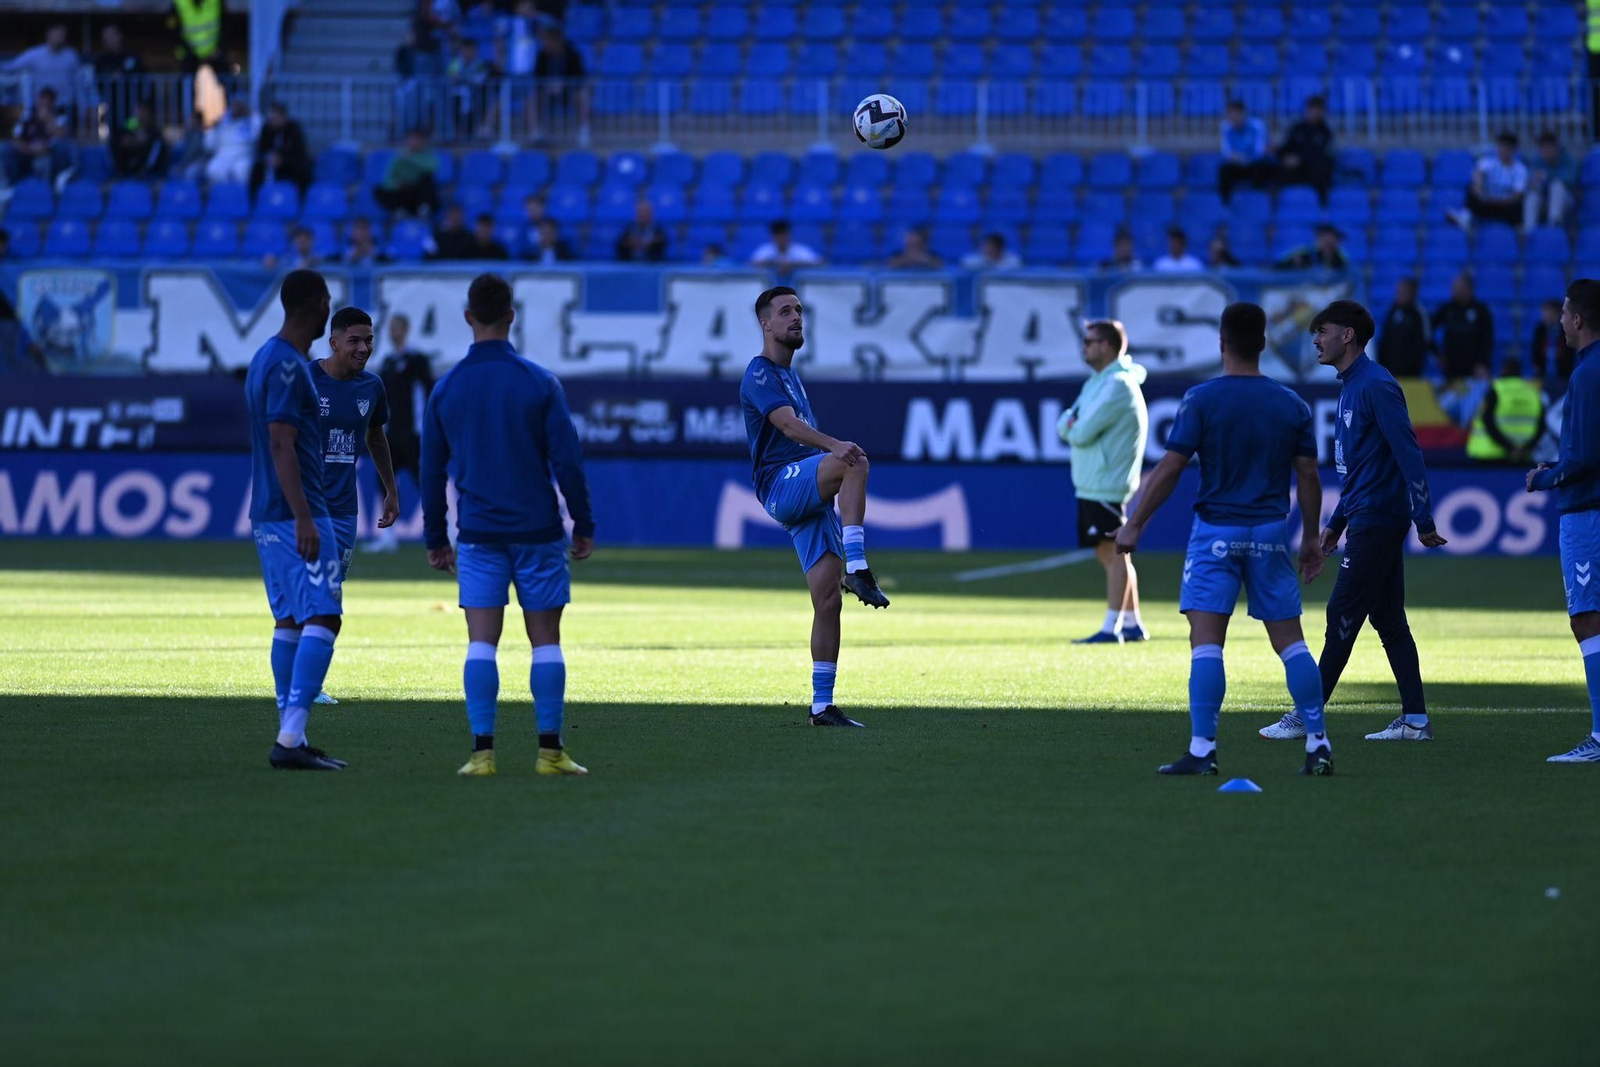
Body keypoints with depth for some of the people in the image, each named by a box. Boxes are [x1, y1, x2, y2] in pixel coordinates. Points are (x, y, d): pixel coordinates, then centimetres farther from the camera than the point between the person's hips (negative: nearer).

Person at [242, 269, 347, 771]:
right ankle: (291, 738, -19)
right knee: (322, 618, -12)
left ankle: (291, 739, 11)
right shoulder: (288, 366, -15)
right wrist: (305, 519, -23)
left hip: (268, 517, 10)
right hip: (296, 513, -10)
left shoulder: (267, 359, 16)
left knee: (290, 620, 11)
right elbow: (281, 444, -21)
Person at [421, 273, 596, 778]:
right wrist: (584, 525, 5)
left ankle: (482, 751, -6)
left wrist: (435, 538, 15)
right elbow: (567, 461, -5)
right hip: (539, 530, -1)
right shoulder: (540, 383, -4)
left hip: (478, 533, 1)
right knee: (545, 640, 4)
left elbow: (431, 470, 7)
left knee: (481, 641, 1)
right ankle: (550, 750, 3)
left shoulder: (445, 389, 2)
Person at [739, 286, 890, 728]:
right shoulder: (760, 374, -6)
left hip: (809, 496, 8)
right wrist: (834, 446, -41)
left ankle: (822, 706, -1)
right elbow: (788, 425, -24)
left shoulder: (790, 376, 25)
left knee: (827, 598, -2)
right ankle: (857, 569, -41)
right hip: (781, 485, -8)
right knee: (855, 462, -34)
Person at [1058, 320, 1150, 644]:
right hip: (1090, 484, 10)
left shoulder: (1118, 385, -15)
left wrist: (1072, 427, 2)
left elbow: (1082, 433, -20)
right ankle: (1132, 624, 16)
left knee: (1115, 553, -9)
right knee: (1109, 554, 12)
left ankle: (1112, 628, -10)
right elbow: (1064, 427, 15)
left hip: (1107, 484, -10)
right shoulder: (1096, 382, 17)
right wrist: (1071, 423, -6)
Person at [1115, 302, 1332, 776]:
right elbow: (1308, 476, 6)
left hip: (1216, 532, -4)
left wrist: (1135, 524, -2)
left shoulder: (1202, 399, -7)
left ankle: (1202, 750, -12)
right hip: (1271, 535, 4)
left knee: (1206, 641, -5)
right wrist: (1311, 538, 17)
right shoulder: (1291, 404, 4)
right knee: (1289, 640, 8)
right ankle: (1318, 745, 6)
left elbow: (1169, 468, -9)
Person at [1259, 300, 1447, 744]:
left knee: (1342, 616, -6)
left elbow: (1408, 453, -19)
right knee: (1388, 620, 9)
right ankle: (1415, 720, 9)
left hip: (1377, 520, -10)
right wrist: (1336, 523, 25)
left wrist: (1423, 520, -22)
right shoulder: (1350, 387, 17)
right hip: (1365, 519, 10)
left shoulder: (1376, 386, -14)